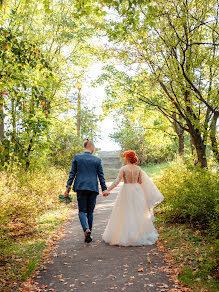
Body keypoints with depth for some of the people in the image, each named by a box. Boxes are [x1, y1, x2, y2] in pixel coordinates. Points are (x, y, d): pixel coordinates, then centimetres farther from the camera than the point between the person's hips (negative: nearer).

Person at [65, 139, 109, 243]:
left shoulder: (77, 157, 2)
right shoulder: (97, 160, 2)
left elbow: (72, 173, 1)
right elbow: (101, 176, 5)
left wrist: (68, 187, 3)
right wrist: (104, 189, 10)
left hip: (81, 187, 0)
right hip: (93, 188, 1)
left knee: (82, 211, 5)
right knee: (90, 211, 12)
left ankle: (86, 230, -20)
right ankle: (88, 234, 16)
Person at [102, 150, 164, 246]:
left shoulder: (123, 168, -9)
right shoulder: (138, 168, 2)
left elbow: (117, 181, -15)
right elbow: (140, 181, 5)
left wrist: (108, 190, -14)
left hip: (126, 191, -4)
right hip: (137, 191, 4)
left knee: (125, 214, 3)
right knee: (138, 213, 13)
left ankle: (125, 236, 5)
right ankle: (140, 234, 18)